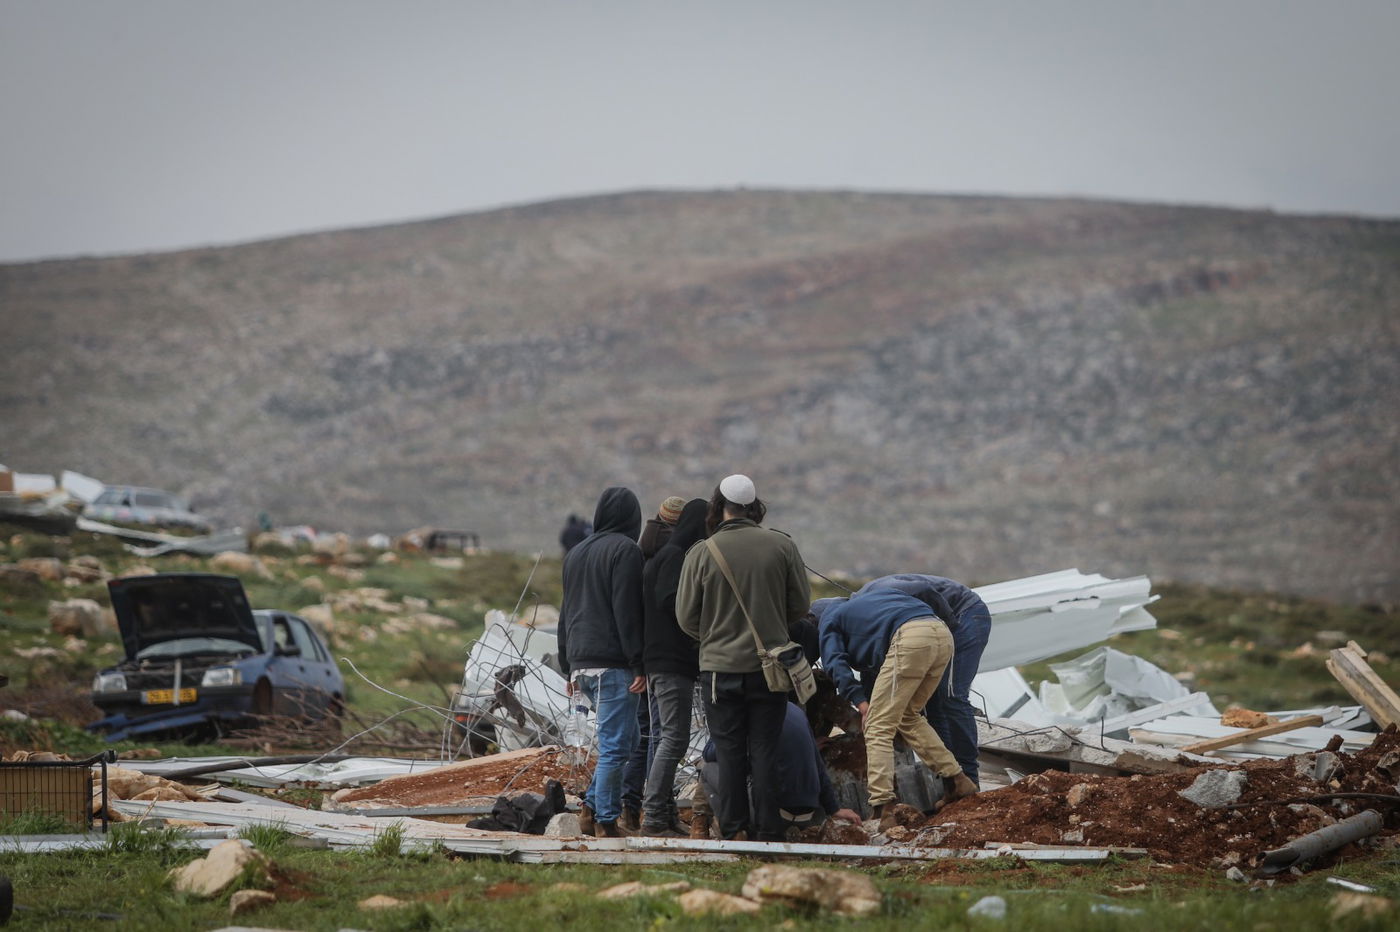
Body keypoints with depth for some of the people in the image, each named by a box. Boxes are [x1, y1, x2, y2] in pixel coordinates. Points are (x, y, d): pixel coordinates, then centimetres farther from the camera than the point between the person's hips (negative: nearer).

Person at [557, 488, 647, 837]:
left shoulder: (577, 553, 18)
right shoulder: (626, 550, -8)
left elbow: (566, 612, 21)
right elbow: (627, 612, -15)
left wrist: (568, 668, 24)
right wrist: (639, 664, -14)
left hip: (581, 663, 8)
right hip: (611, 662, -8)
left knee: (621, 738, 17)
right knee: (615, 745, -4)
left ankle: (591, 807, 12)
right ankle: (606, 821, -4)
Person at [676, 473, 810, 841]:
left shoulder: (702, 553, -8)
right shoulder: (782, 546, -4)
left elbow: (686, 616, -2)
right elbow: (800, 604, 3)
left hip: (721, 667, -1)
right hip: (771, 667, 1)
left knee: (729, 752, 6)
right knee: (766, 750, 7)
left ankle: (734, 829, 7)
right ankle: (768, 830, 7)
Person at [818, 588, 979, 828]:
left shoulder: (830, 618, 23)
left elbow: (835, 663, 6)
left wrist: (861, 702, -2)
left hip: (910, 638, -7)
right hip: (943, 635, 7)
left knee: (879, 727, -4)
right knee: (908, 716, 25)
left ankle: (883, 812, -17)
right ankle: (956, 781, 23)